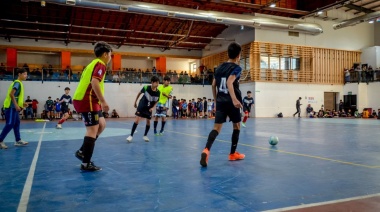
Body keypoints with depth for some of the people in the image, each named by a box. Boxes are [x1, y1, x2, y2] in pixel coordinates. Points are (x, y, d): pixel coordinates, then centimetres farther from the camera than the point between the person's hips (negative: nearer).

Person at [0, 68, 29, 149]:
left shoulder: (19, 83, 18)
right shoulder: (17, 83, -11)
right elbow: (11, 94, -22)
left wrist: (22, 104, 18)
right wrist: (16, 105, -24)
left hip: (14, 107, 10)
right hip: (11, 107, -10)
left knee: (16, 123, 11)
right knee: (10, 124, -9)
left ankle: (18, 140, 17)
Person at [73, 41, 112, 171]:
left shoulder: (94, 63, 22)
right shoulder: (100, 64, -8)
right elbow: (94, 82, -23)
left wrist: (99, 102, 23)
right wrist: (103, 101, -24)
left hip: (84, 99, 10)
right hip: (87, 100, -10)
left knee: (102, 124, 16)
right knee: (92, 130, -8)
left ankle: (82, 151, 17)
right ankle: (86, 164, -4)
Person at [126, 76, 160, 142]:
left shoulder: (158, 92, -15)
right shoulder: (146, 88, -21)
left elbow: (156, 101, 2)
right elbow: (139, 93, -2)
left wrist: (152, 107, -11)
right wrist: (135, 102, 5)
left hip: (149, 108, 3)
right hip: (142, 106, -3)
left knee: (148, 121, 5)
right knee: (137, 119, -12)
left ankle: (145, 135, 24)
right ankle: (131, 135, -6)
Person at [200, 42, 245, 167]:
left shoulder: (220, 67, 14)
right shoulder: (236, 68, -6)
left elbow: (213, 85, 16)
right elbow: (229, 82, -24)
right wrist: (234, 99, -35)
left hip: (220, 101, 5)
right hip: (231, 102, -5)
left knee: (217, 127, -2)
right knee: (236, 126, 16)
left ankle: (206, 150, -27)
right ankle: (233, 154, 23)